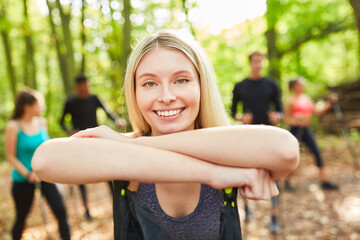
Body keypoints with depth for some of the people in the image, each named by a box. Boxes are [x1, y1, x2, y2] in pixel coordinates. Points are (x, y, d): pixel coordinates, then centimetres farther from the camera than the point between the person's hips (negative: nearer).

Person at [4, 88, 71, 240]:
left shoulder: (42, 122, 1)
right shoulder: (13, 126, -11)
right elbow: (11, 156, -9)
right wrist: (27, 174, -19)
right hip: (22, 180, -3)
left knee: (61, 212, -3)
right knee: (21, 216, 14)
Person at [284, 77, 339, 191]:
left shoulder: (306, 99, 11)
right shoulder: (292, 101, -10)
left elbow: (317, 111, 14)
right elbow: (287, 119, -10)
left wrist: (329, 103, 7)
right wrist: (297, 121, -26)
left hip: (306, 129, 7)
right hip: (296, 130, -7)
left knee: (317, 152, 1)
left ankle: (324, 181, 9)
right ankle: (287, 182, 17)